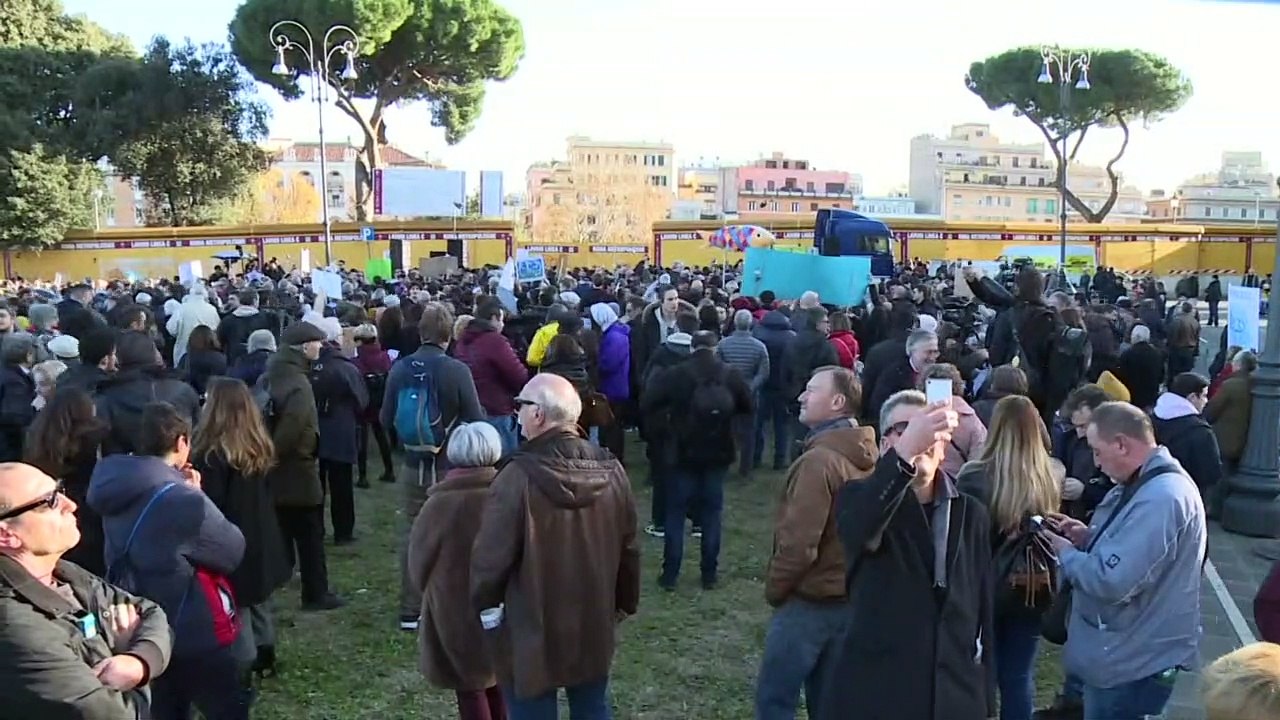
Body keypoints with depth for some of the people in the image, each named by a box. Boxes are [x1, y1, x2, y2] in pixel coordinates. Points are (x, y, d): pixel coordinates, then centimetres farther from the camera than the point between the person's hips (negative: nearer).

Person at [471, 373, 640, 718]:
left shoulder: (519, 476, -24)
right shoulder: (610, 469, -4)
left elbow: (492, 556, -18)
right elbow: (628, 549, 6)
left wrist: (483, 603, 1)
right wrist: (626, 602, 20)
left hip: (532, 631, -5)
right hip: (595, 625, 5)